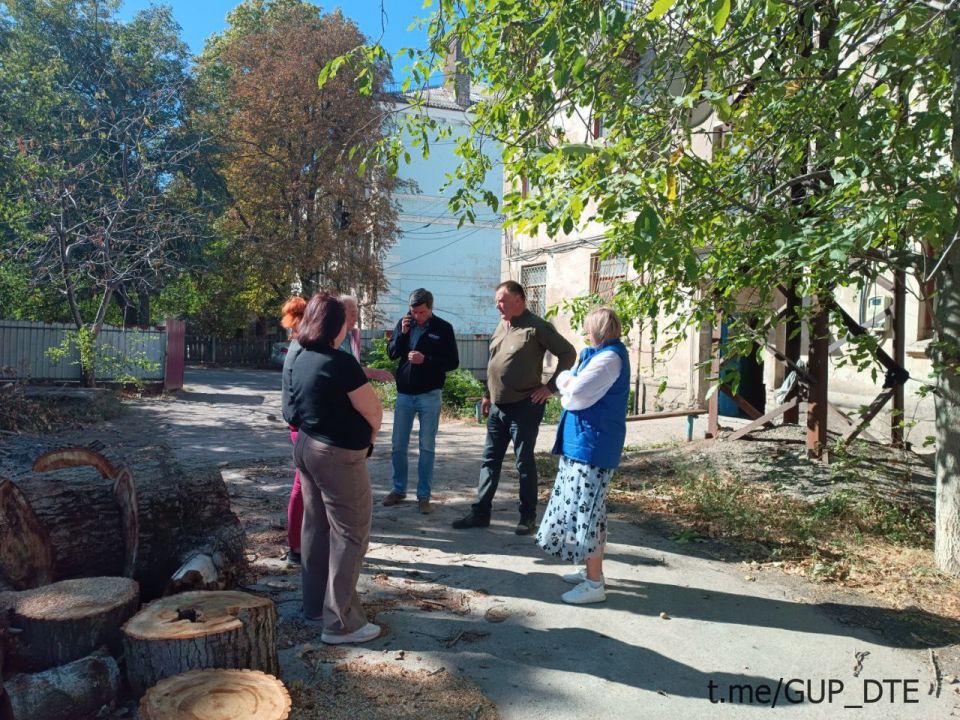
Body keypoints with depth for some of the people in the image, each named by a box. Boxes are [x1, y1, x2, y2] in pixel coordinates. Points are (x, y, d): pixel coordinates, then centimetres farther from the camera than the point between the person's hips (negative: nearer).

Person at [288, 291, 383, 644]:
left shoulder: (301, 360, 5)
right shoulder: (341, 362, -21)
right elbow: (374, 412, -17)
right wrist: (368, 439, 3)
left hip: (306, 447, 9)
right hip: (338, 455, -9)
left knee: (316, 527, 18)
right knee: (349, 535, 1)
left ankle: (315, 604, 31)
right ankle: (341, 622, 6)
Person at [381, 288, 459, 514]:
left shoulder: (443, 328, -7)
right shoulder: (404, 323, 3)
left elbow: (453, 362, -7)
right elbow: (391, 353, 3)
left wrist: (425, 359, -20)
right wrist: (402, 333, -13)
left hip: (429, 395, -3)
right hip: (404, 393, 3)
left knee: (427, 447, 3)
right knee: (398, 445, 10)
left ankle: (424, 496, 11)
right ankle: (399, 489, 24)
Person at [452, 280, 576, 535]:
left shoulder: (536, 327, -12)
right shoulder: (501, 327, 12)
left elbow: (568, 353, -11)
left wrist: (550, 386, -13)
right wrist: (488, 395, 18)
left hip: (524, 407, -7)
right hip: (497, 407, 7)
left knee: (524, 462, 3)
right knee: (490, 460, 10)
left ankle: (528, 517, 16)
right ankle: (480, 513, 18)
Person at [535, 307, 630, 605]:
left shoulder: (609, 358, -16)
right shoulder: (604, 355, 16)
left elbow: (576, 391, -25)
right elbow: (567, 384, 15)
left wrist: (567, 383, -5)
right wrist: (572, 386, -6)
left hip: (593, 445, -11)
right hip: (584, 443, 11)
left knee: (586, 510, -6)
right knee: (586, 509, 18)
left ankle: (594, 584, 2)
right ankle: (592, 569, 30)